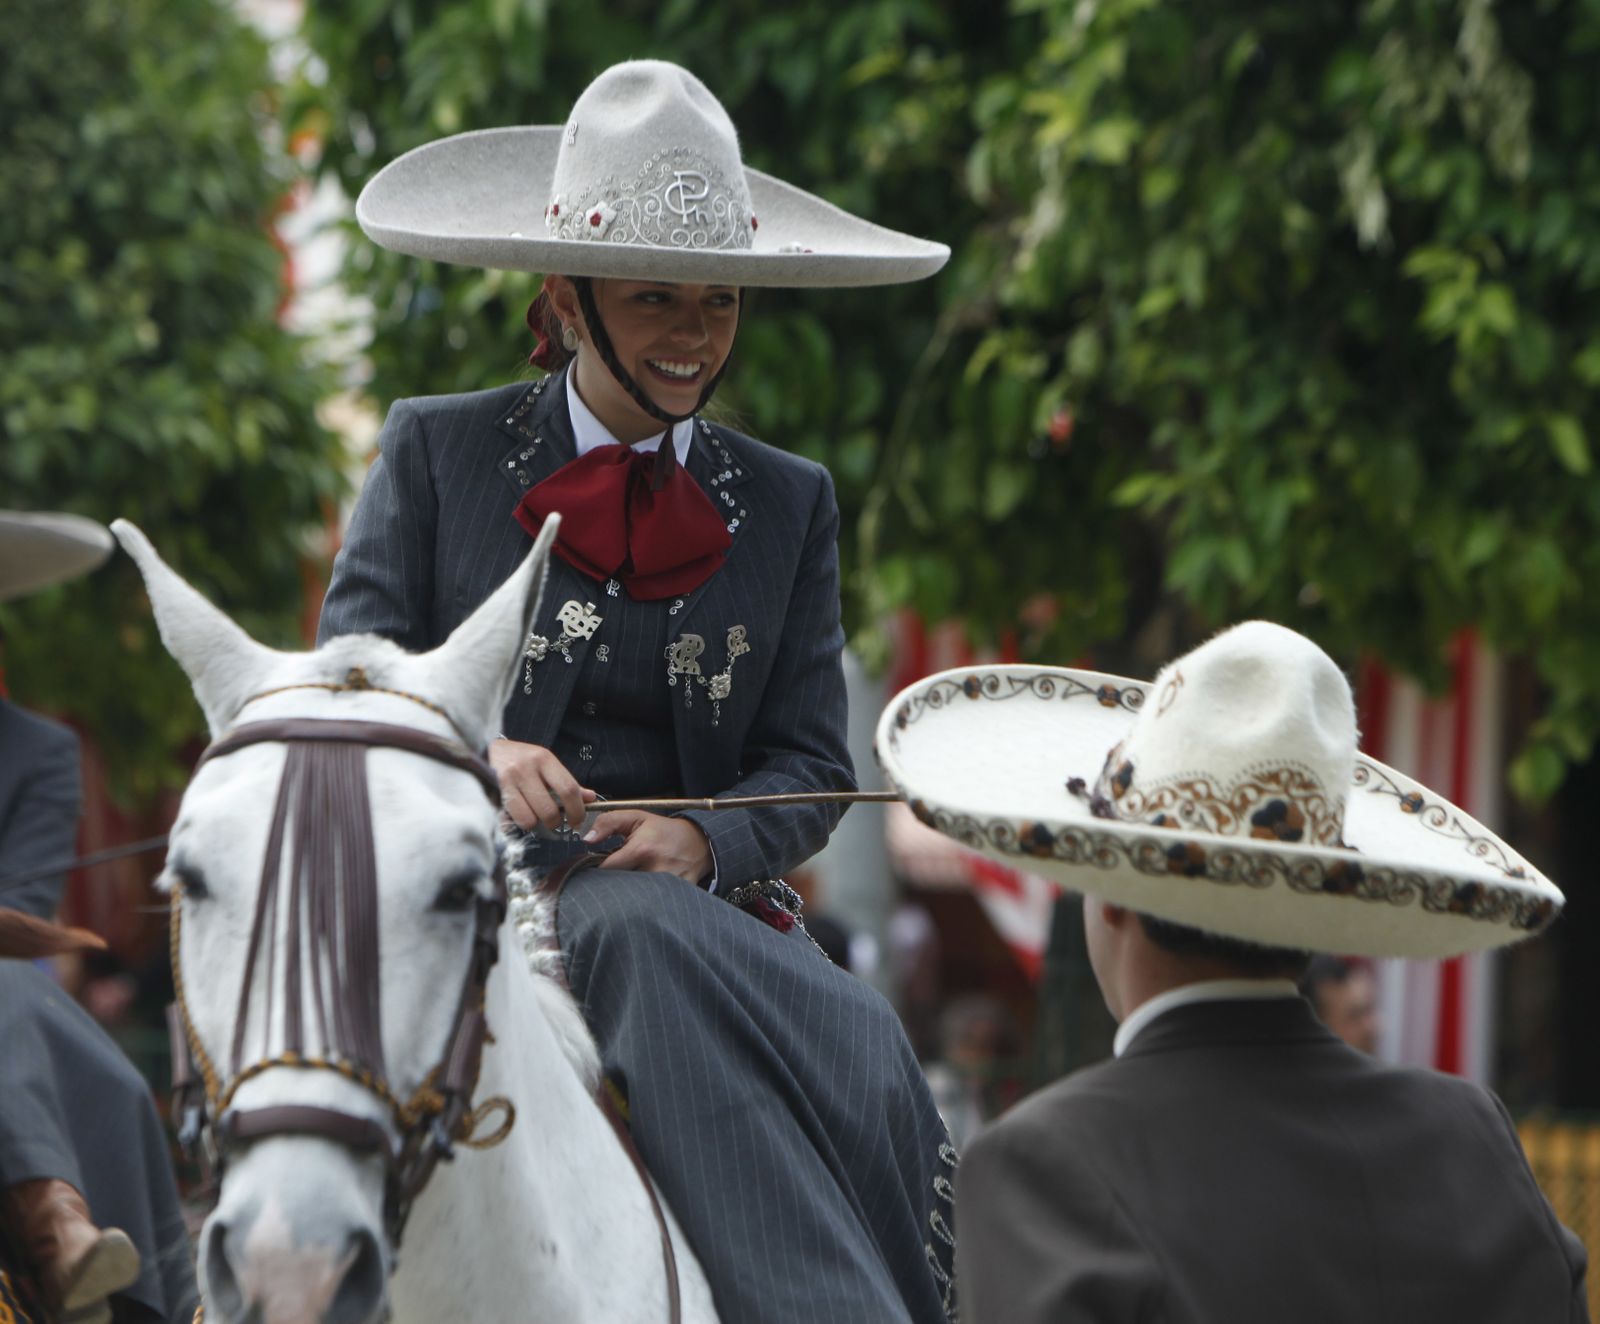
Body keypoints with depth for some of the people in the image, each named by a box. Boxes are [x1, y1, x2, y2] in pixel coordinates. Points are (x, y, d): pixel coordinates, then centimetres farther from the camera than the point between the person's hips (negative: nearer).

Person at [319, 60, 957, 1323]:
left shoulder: (789, 502, 15)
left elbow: (811, 763, 9)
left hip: (699, 893, 3)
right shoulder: (434, 452, 8)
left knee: (867, 1053, -29)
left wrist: (703, 839, -14)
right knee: (644, 937, -36)